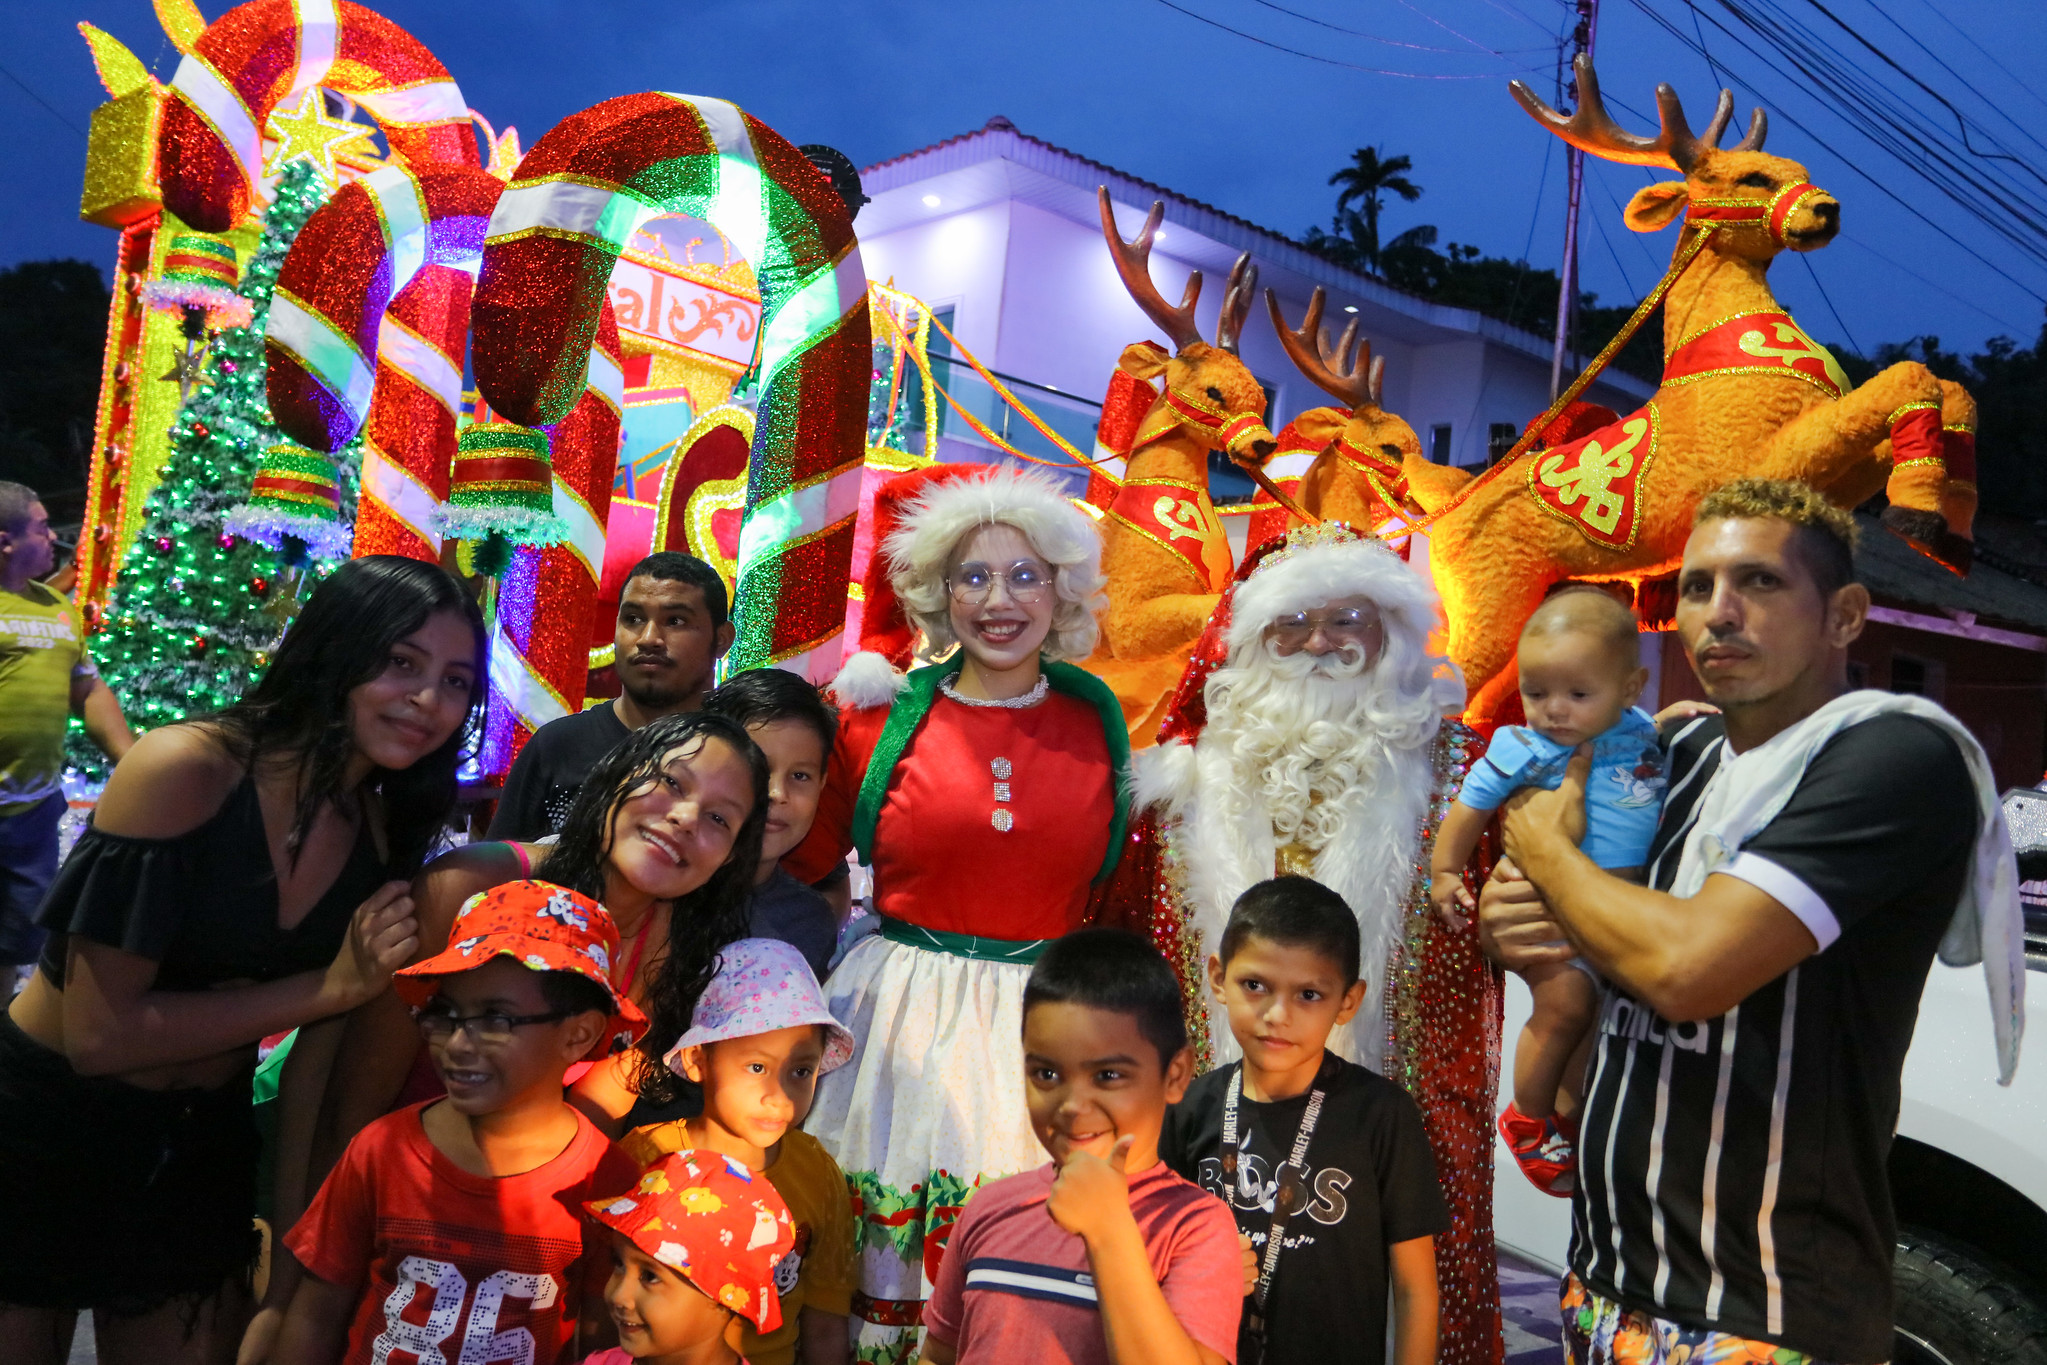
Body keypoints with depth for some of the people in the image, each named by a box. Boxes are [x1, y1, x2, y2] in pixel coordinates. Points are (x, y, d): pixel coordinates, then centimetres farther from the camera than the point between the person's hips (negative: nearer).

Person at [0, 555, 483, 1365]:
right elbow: (100, 1034, -24)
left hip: (202, 1148, 5)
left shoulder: (389, 835, -5)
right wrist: (331, 988, -25)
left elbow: (318, 1048, 2)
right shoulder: (183, 770, -23)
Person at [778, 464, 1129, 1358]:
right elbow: (801, 862, 9)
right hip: (904, 1013, -1)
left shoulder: (1098, 723, 5)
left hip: (1047, 1020, 1)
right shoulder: (881, 717, 0)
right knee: (882, 1240, 6)